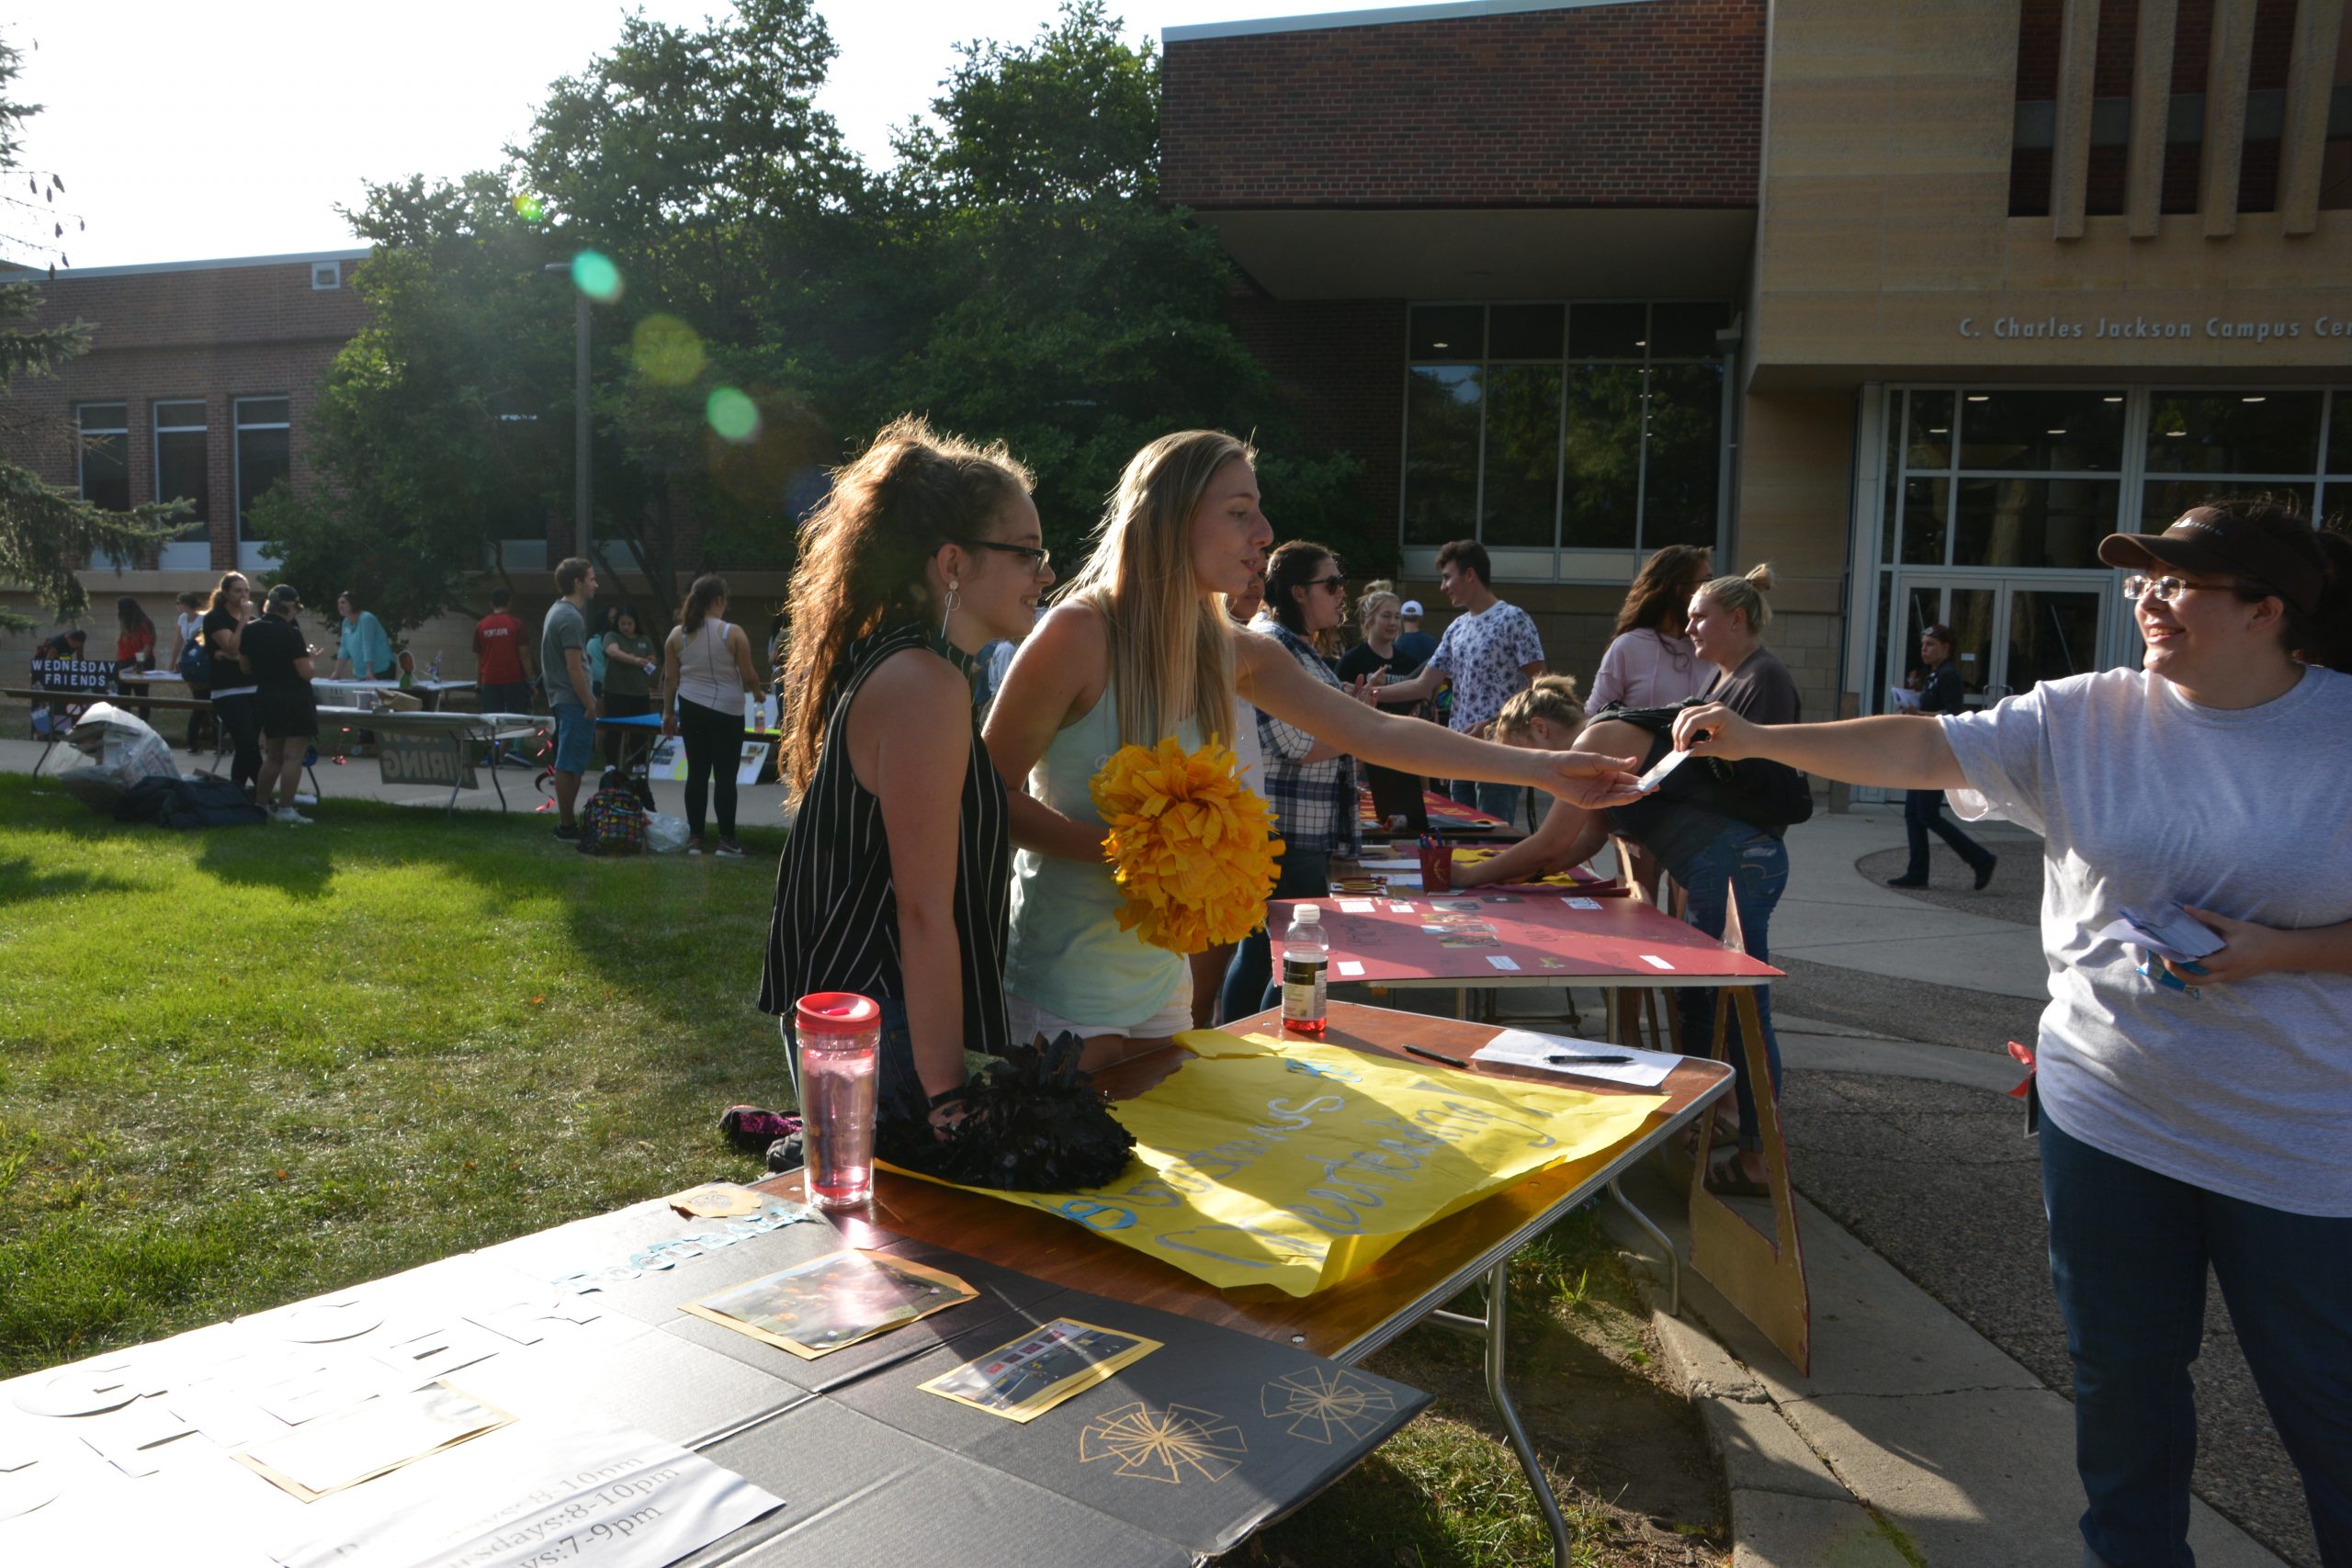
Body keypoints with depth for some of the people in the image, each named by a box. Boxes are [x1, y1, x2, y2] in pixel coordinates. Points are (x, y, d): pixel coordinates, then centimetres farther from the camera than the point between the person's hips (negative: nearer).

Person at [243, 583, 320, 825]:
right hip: (295, 700, -7)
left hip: (265, 698, 7)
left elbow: (246, 666, 14)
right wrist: (310, 658, 4)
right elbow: (306, 672, -15)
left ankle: (260, 804, 22)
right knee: (293, 756, -3)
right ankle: (285, 809, -6)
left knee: (273, 756, 19)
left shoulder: (251, 631, 5)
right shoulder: (291, 633, -15)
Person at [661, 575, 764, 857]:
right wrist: (757, 689, 15)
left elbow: (670, 679, 5)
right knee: (725, 776, 1)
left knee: (697, 773, 10)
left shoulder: (677, 634, 2)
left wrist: (668, 713, 13)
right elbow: (749, 678, -7)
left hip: (691, 710, 4)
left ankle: (695, 838, 12)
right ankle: (726, 840, 3)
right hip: (727, 712, -4)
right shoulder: (733, 634, -10)